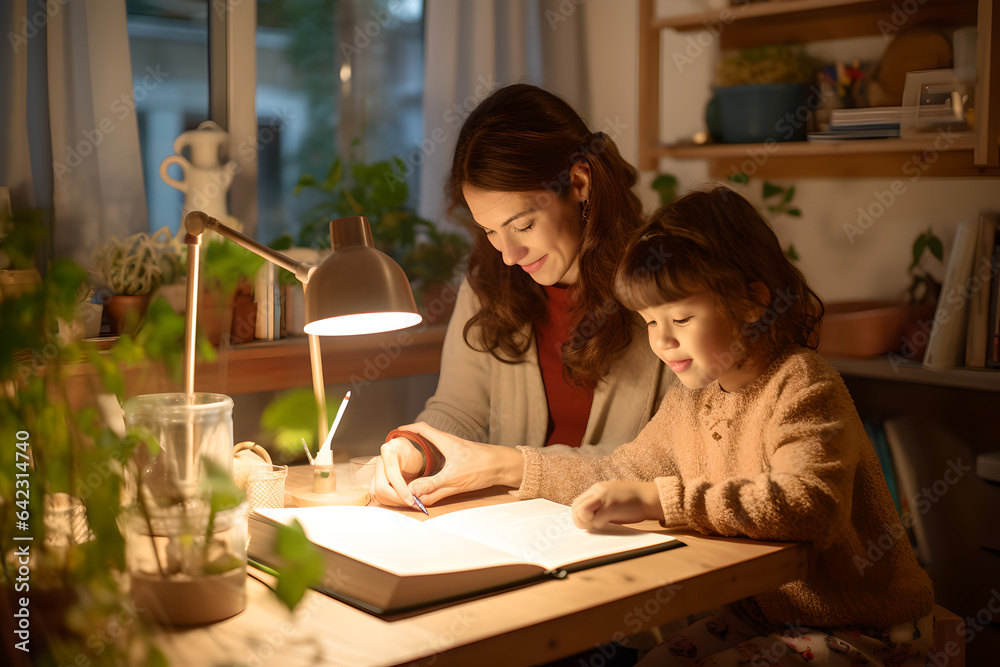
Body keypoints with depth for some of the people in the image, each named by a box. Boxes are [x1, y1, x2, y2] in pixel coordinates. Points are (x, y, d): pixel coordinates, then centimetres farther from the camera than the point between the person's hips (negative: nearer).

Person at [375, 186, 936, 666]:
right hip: (761, 611, 7)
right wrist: (498, 465, 2)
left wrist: (658, 499, -40)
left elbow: (808, 503, -38)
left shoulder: (803, 387, -22)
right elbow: (621, 474, 11)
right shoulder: (695, 393, 4)